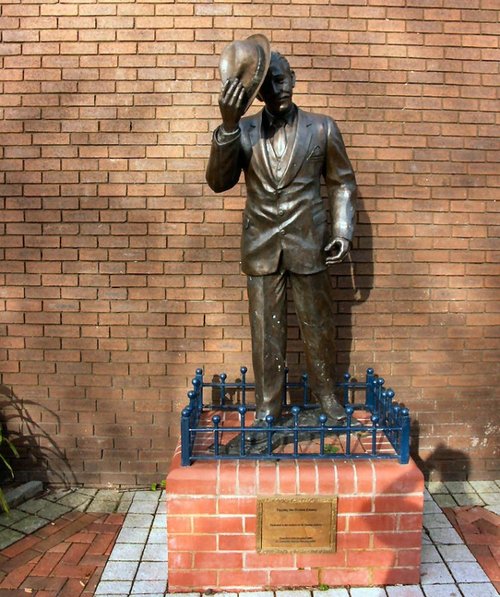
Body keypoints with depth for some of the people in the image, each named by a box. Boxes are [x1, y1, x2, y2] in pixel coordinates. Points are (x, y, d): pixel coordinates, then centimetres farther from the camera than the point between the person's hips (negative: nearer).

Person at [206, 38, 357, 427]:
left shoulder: (322, 128, 0)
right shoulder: (244, 131, 1)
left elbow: (343, 182, 8)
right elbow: (219, 182, -11)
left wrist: (343, 230, -4)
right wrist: (229, 125, -22)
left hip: (309, 245, 0)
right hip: (261, 247, 1)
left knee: (319, 325, 11)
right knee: (266, 330, 8)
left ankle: (326, 393, 31)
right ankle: (267, 404, 24)